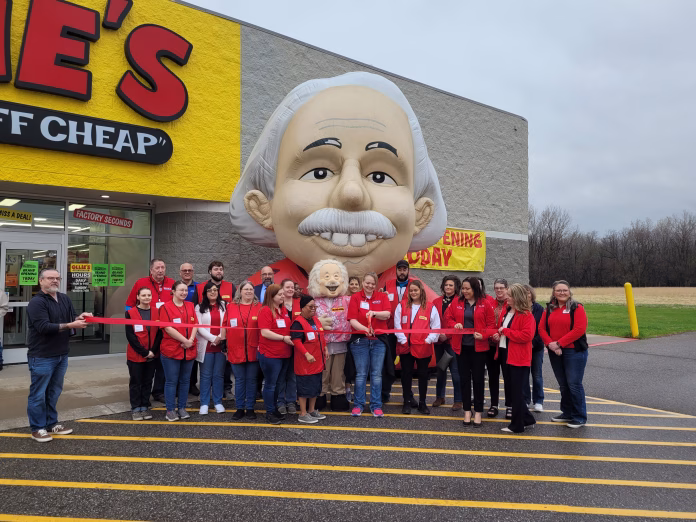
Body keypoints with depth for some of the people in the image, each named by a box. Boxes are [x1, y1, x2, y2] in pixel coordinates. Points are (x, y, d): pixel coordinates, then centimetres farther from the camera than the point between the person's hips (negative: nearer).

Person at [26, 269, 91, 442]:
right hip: (42, 357, -7)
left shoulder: (64, 299, 10)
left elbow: (72, 318, 9)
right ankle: (37, 428, 15)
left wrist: (80, 317, -14)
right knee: (38, 394, 4)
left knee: (54, 392, 17)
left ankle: (51, 423, 29)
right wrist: (70, 325, -27)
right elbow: (44, 326, -23)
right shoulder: (37, 302, -14)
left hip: (61, 355, 7)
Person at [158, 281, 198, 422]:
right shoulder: (166, 307, -5)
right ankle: (170, 410, 10)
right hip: (171, 350, -5)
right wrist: (185, 340, -14)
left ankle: (182, 408, 21)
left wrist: (191, 340, -11)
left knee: (185, 380, 11)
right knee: (171, 381, 1)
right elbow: (168, 328, -12)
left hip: (189, 350, 5)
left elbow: (195, 324, 6)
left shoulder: (190, 306, 11)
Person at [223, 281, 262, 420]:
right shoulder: (231, 307, 4)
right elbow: (225, 325, 7)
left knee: (251, 380, 8)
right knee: (239, 380, 9)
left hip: (253, 350, 0)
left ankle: (250, 409, 18)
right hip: (236, 350, 1)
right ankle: (240, 409, 20)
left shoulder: (259, 307, 2)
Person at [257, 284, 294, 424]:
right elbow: (265, 332, -20)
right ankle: (269, 412, 17)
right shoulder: (265, 310, -13)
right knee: (270, 384, 4)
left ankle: (275, 409, 30)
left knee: (278, 384, 17)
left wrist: (290, 337, 8)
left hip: (285, 354, 7)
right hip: (270, 354, -7)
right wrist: (283, 338, -19)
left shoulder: (284, 310, 9)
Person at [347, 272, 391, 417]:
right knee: (361, 374, 4)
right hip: (360, 340, -1)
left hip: (379, 340, 1)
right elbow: (352, 320, -8)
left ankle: (376, 406, 14)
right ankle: (358, 405, 15)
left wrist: (374, 313, -24)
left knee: (377, 374, 5)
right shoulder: (355, 298, 0)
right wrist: (365, 329, -25)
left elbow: (387, 314, -7)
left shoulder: (382, 296, 6)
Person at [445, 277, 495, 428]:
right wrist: (454, 324, -13)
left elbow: (491, 324, -3)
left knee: (478, 379, 5)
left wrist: (483, 334, -20)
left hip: (478, 347, -2)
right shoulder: (456, 302, 3)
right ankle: (467, 411, 21)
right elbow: (448, 318, 8)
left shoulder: (484, 304, -4)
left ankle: (478, 412, 17)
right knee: (464, 379, 9)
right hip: (461, 346, 3)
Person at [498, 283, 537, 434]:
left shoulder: (526, 315, -13)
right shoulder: (505, 311, 11)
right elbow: (500, 328, 26)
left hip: (519, 359, -8)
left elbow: (526, 335, -24)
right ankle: (527, 419, 30)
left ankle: (517, 425, 12)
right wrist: (498, 335, 4)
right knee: (513, 391, 16)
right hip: (507, 356, 9)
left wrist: (506, 331, -19)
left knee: (517, 392, 1)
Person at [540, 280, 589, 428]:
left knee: (574, 384, -4)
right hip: (555, 352, 6)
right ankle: (567, 413, 28)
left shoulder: (577, 308, -6)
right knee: (563, 384, 15)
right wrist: (550, 344, -12)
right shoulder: (549, 309, 11)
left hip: (574, 351, -5)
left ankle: (580, 418, 8)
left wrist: (559, 343, -17)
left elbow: (579, 329, -16)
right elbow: (542, 328, 5)